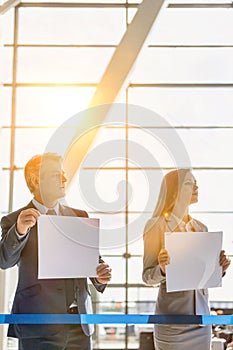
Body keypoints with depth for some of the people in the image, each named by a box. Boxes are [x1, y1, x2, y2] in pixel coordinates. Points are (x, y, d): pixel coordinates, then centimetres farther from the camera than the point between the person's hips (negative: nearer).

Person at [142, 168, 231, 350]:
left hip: (201, 313, 5)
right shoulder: (158, 225, -6)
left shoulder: (200, 227, 10)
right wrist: (162, 269, -26)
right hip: (173, 315, -5)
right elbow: (147, 277, -6)